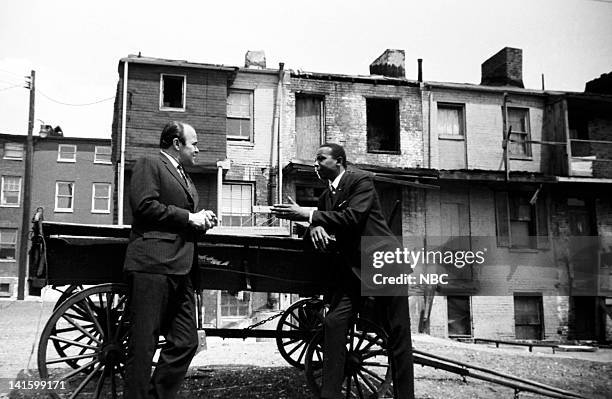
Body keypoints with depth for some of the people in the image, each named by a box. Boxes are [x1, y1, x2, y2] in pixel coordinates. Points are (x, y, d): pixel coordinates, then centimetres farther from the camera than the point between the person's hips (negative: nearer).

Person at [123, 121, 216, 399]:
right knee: (143, 344, -5)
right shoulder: (149, 164, 0)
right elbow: (144, 206, -14)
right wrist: (188, 217, -10)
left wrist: (201, 220, 11)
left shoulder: (186, 179, 27)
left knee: (186, 343, 9)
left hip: (180, 270, 9)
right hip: (152, 265, -9)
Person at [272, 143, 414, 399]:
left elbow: (353, 216, -21)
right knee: (333, 323, -8)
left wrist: (308, 215, -21)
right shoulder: (326, 196, 15)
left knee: (398, 332, -1)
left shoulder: (361, 181, -8)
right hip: (352, 266, 6)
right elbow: (318, 226, 14)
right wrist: (315, 228, -12)